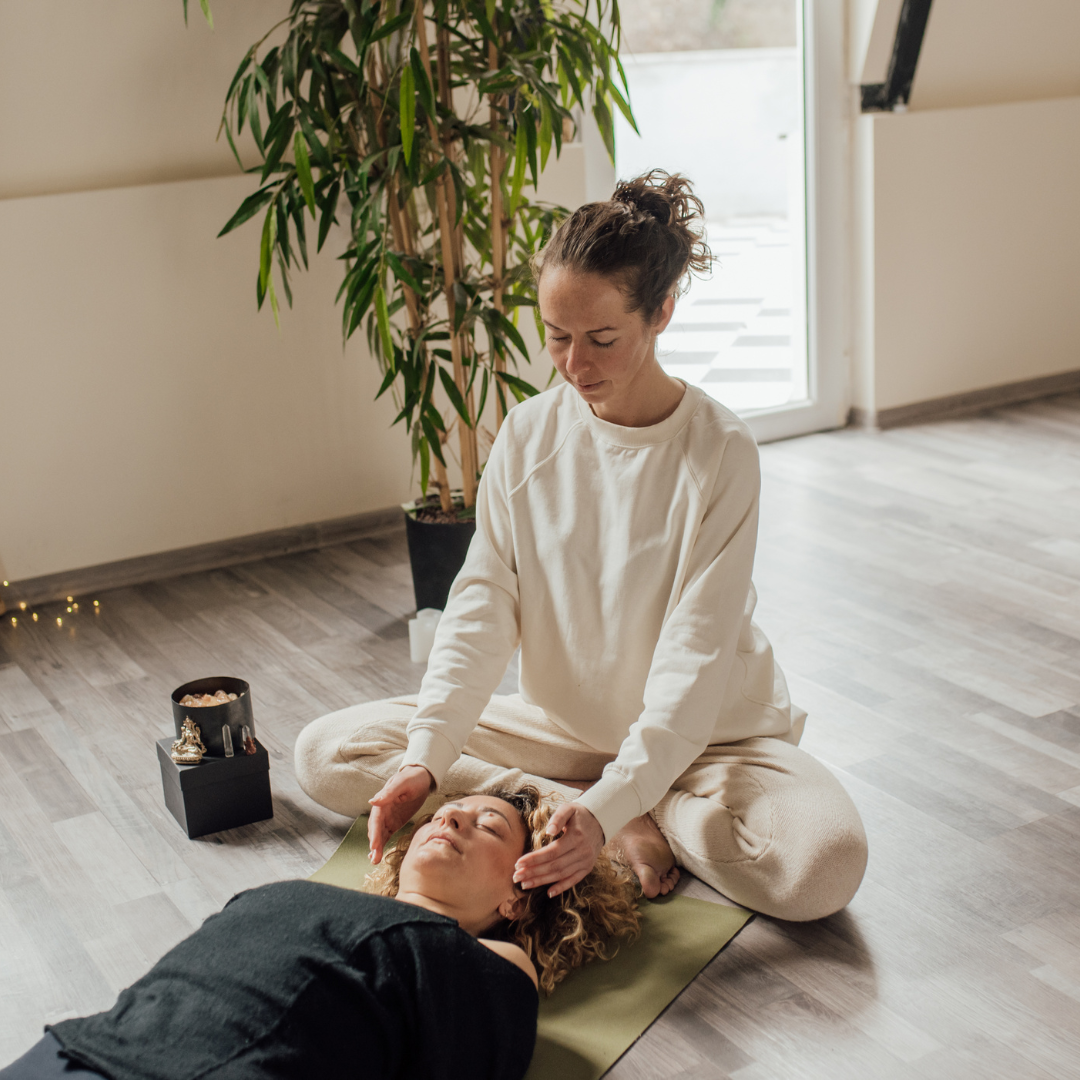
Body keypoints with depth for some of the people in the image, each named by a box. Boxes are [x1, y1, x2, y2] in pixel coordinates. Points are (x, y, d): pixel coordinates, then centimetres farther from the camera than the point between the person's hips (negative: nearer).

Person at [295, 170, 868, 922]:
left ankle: (630, 818, -6)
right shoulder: (528, 433, -6)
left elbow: (694, 660, -23)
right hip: (563, 726, 5)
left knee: (825, 862, -33)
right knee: (326, 754, -10)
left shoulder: (720, 452, -18)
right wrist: (424, 760, -24)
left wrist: (608, 807, -36)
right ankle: (635, 827, -14)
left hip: (703, 736, -4)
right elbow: (483, 606, -10)